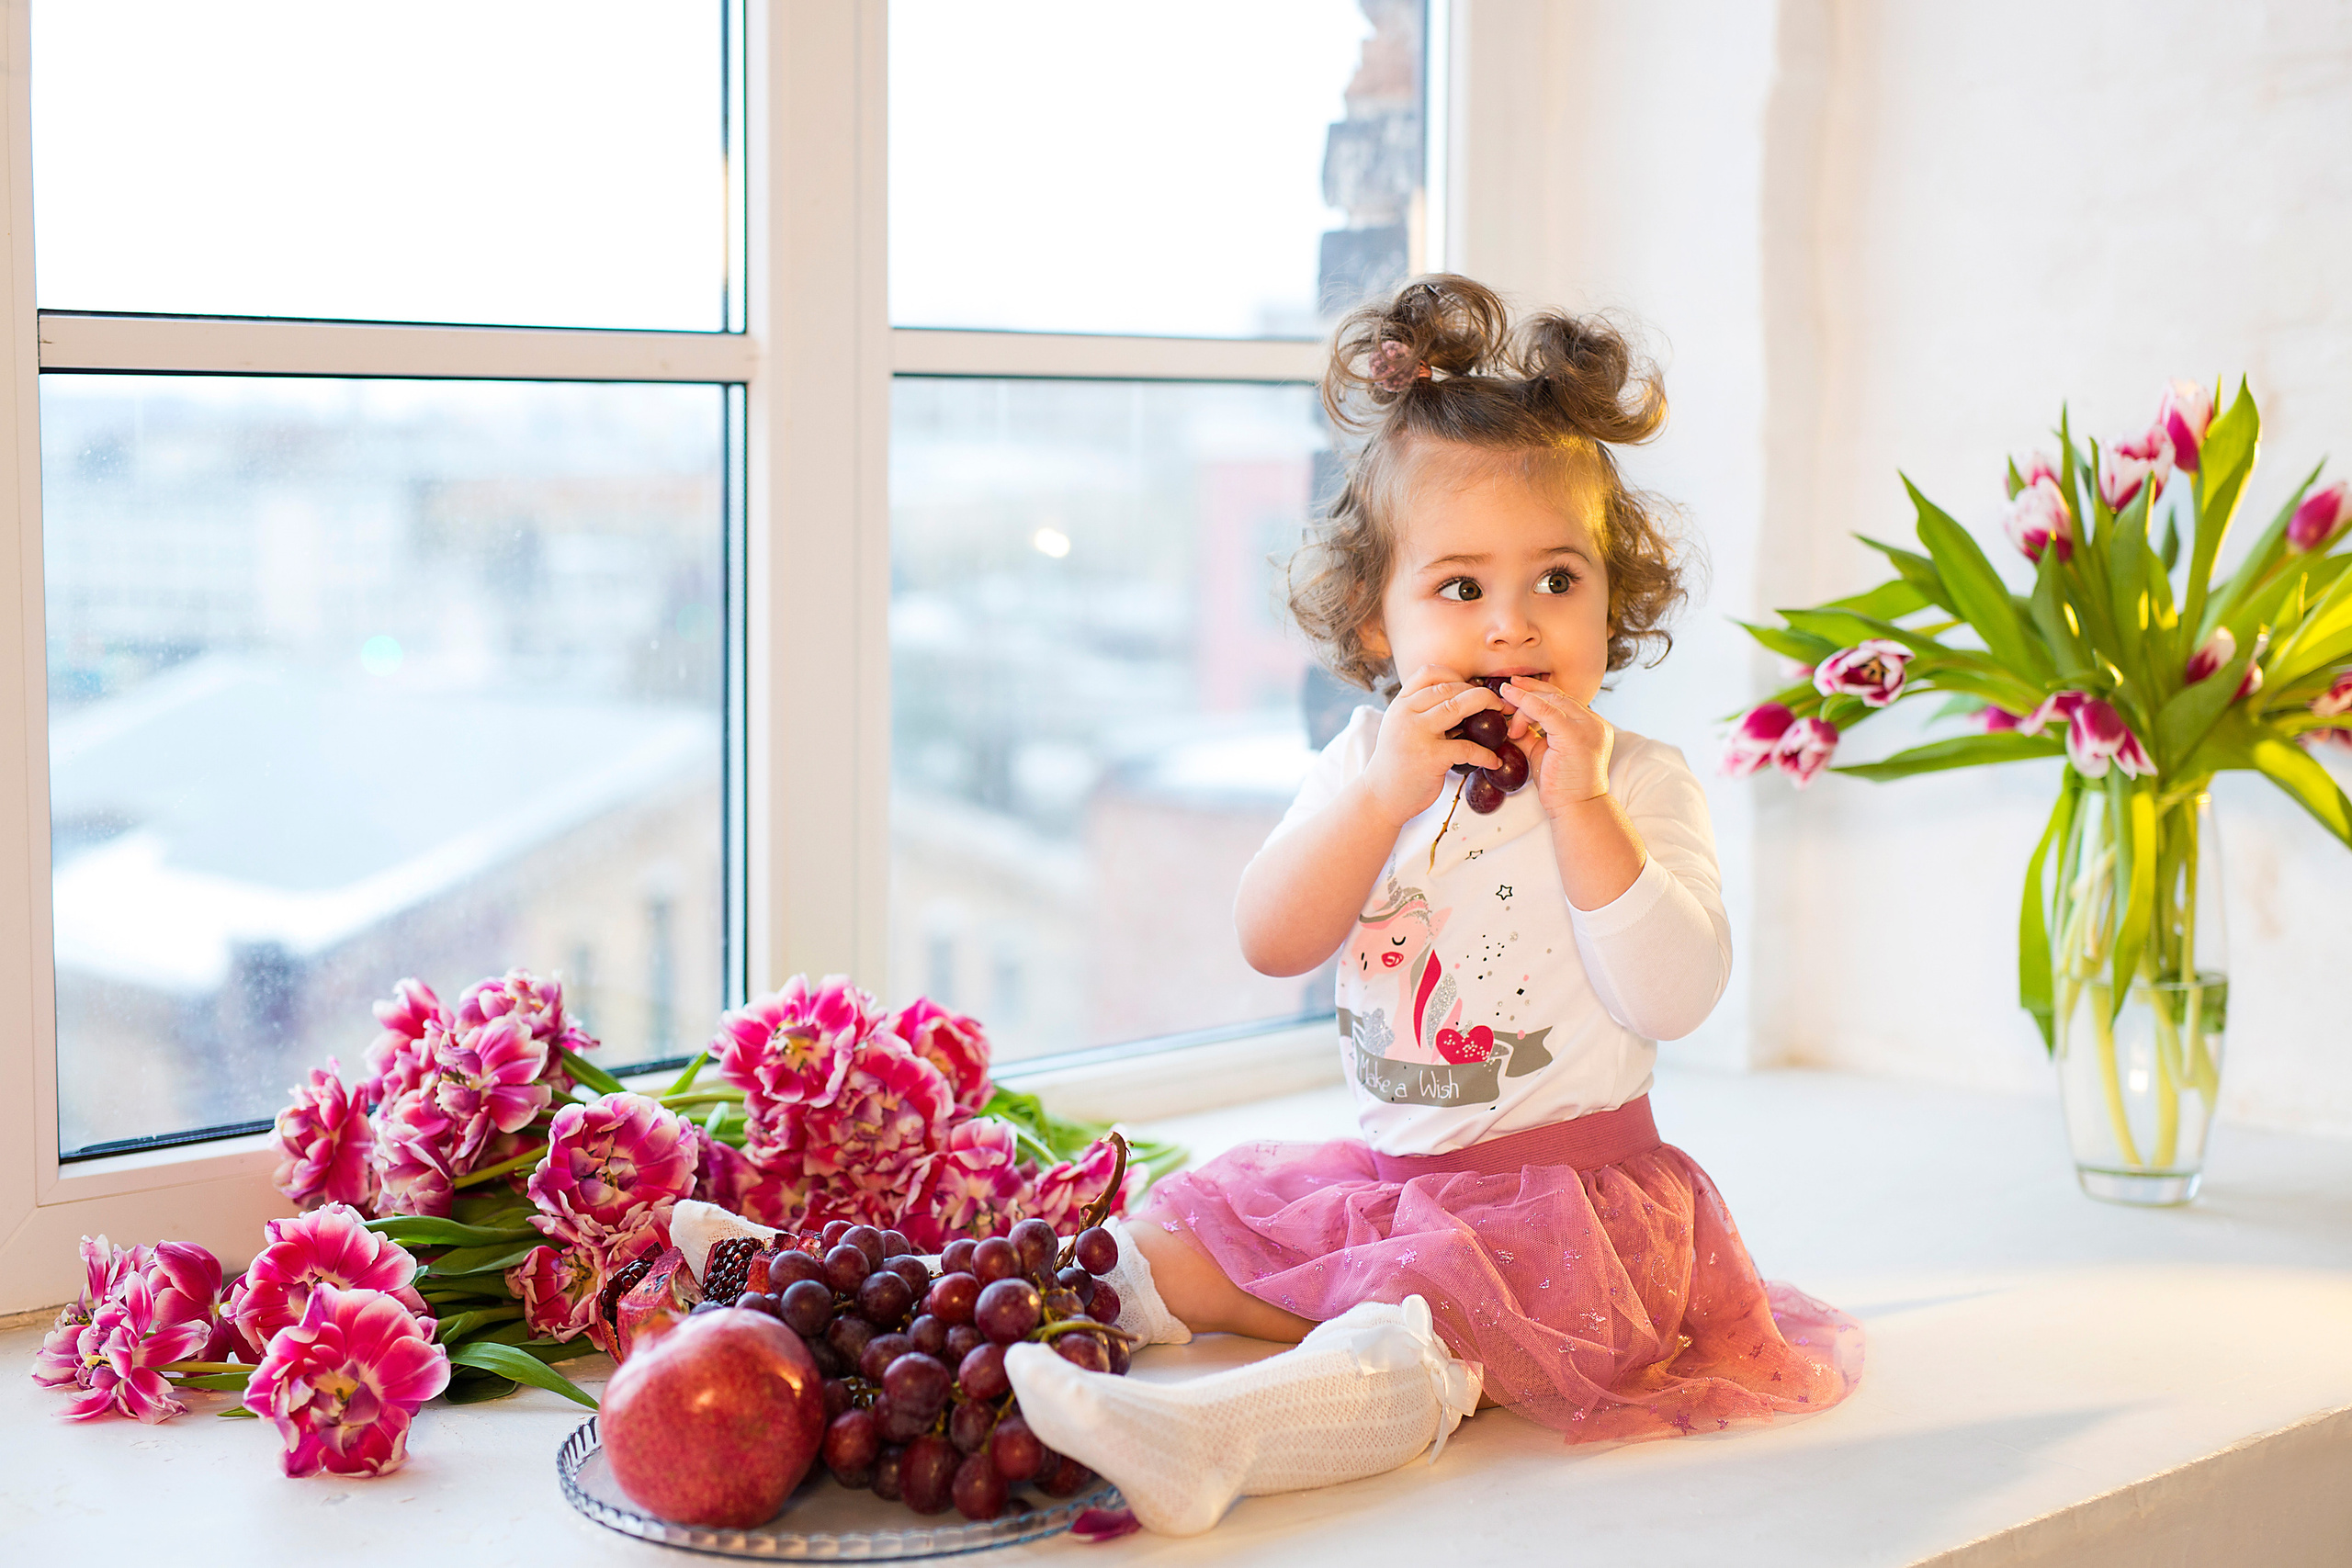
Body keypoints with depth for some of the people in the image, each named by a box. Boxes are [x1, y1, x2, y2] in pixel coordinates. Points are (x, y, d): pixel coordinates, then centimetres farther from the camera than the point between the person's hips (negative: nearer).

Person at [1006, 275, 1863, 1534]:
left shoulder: (1638, 783, -5)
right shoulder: (1365, 766, 7)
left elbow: (1675, 996, -19)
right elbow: (1270, 943, -7)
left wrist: (1580, 807, -25)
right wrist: (1384, 792, -20)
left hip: (1566, 1182, -7)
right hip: (1381, 1169, 7)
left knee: (1421, 1318, -33)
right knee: (1182, 1235, 1)